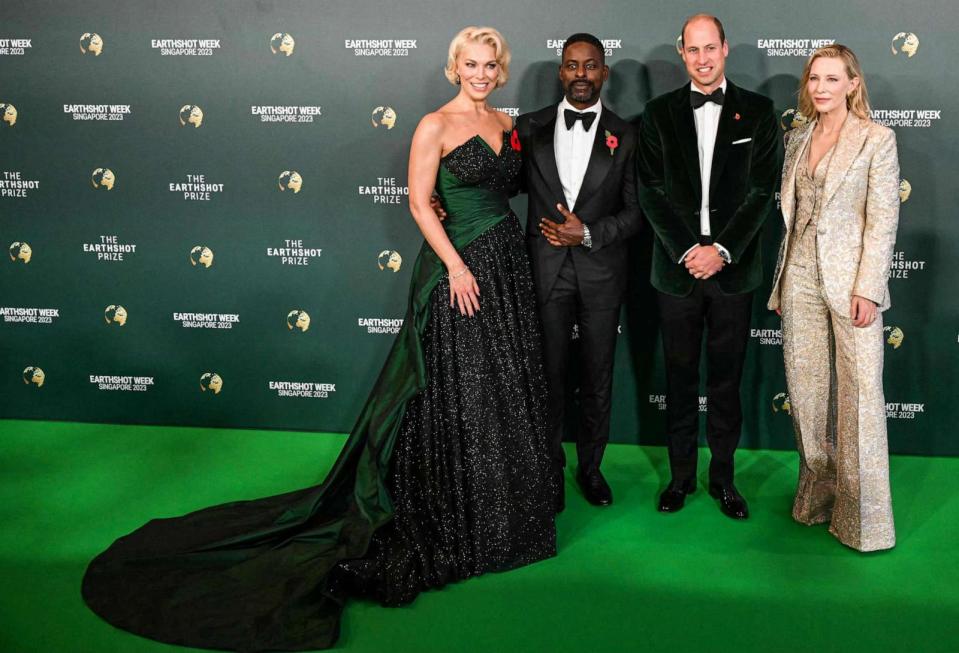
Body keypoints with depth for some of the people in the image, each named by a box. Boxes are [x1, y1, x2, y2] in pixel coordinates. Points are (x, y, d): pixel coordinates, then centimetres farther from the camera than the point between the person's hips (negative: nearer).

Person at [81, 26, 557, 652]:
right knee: (454, 395, 0)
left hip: (511, 265, 7)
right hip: (458, 266, -7)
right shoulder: (435, 125, -8)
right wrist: (457, 266, -18)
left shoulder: (506, 123, 13)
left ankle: (505, 505, 29)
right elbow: (420, 202, -12)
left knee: (508, 391, 13)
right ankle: (450, 521, 14)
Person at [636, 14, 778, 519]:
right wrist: (688, 251, -11)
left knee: (726, 379, 8)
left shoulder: (757, 111, 3)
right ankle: (681, 475, 22)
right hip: (677, 268, 1)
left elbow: (762, 191, -3)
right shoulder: (659, 114, 5)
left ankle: (723, 477, 21)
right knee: (680, 378, 9)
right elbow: (651, 192, -1)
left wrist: (721, 250, -13)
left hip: (733, 269, 0)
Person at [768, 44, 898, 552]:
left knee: (859, 395, -3)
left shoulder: (877, 139, -3)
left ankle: (864, 518, 7)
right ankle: (817, 495, 25)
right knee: (806, 390, 10)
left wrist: (867, 289, -15)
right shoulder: (798, 139, 13)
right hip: (800, 279, 5)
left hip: (849, 280, -5)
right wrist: (781, 281, 12)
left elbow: (883, 220, -8)